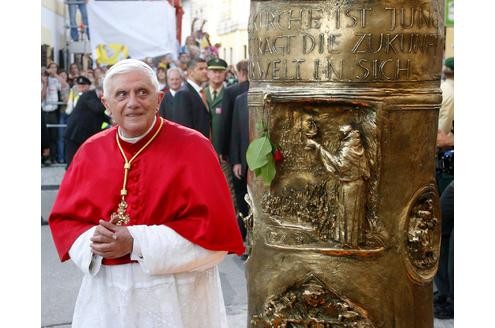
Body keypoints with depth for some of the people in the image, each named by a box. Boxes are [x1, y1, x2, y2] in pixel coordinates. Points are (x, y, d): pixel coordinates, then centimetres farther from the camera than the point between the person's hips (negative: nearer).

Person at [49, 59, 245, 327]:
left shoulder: (192, 147, -10)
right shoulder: (90, 151, 2)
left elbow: (216, 227, -16)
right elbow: (63, 219, 7)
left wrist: (136, 243, -20)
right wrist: (93, 241, -15)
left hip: (176, 297, -3)